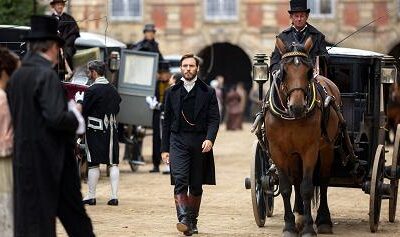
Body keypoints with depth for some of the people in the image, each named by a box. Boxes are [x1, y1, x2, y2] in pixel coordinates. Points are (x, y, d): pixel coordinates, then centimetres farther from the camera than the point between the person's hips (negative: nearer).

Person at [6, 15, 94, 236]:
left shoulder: (16, 76, 7)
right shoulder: (47, 75, -16)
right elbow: (56, 118, -24)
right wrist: (75, 115, -4)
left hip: (23, 157, 7)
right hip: (47, 158, -7)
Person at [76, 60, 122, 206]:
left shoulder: (92, 90, -13)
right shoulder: (112, 89, 7)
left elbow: (83, 111, -11)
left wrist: (79, 100, 7)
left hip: (95, 130, -5)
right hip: (111, 128, 5)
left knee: (94, 164, 1)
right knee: (113, 163, 5)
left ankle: (91, 196, 7)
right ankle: (114, 196, 3)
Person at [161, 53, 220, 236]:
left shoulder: (208, 92, 6)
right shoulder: (172, 92, 11)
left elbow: (214, 119, 1)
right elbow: (167, 121, 12)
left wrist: (210, 139, -17)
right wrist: (164, 148, 8)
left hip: (200, 143, 0)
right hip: (178, 141, 0)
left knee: (196, 186, 7)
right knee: (180, 182, -16)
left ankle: (192, 221, 18)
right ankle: (183, 219, -25)